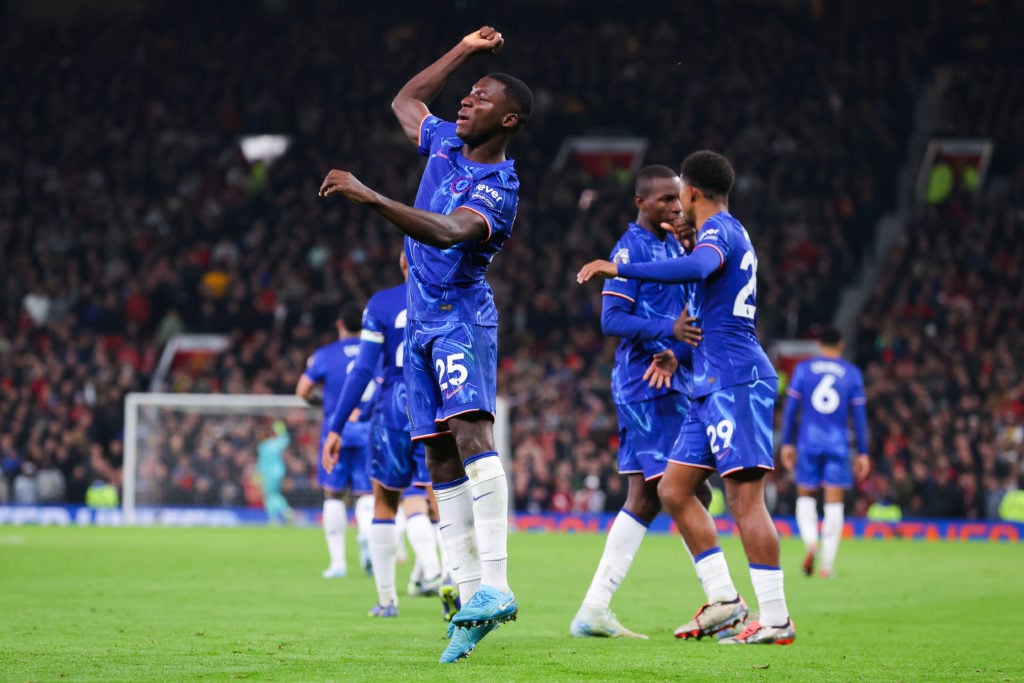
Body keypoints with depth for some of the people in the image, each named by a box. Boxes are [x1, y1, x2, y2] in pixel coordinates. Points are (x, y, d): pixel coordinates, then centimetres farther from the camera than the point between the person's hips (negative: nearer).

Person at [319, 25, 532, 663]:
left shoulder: (497, 189, -15)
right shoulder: (446, 143, 10)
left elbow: (448, 230, -34)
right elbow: (404, 101, 31)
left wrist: (370, 197, -40)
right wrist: (464, 51, 24)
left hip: (461, 316, -8)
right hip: (423, 322, 8)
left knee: (470, 430, -27)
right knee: (441, 461, 3)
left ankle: (495, 586, -37)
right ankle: (471, 599, 2)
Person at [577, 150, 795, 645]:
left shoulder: (718, 230, -9)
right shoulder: (730, 234, 23)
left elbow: (697, 268, -33)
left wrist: (619, 269, -33)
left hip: (735, 381, -10)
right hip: (715, 385, 10)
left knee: (744, 498, -12)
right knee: (674, 490, 9)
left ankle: (775, 619, -13)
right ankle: (722, 599, 8)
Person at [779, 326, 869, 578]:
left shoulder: (803, 368, 4)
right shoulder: (852, 373, 4)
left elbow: (790, 407, 2)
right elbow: (859, 415, 4)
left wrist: (787, 443, 8)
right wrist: (862, 453, 8)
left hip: (808, 443, 0)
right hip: (838, 444, 0)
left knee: (805, 496, 13)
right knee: (834, 503, 3)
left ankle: (811, 542, -14)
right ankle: (827, 564, -1)